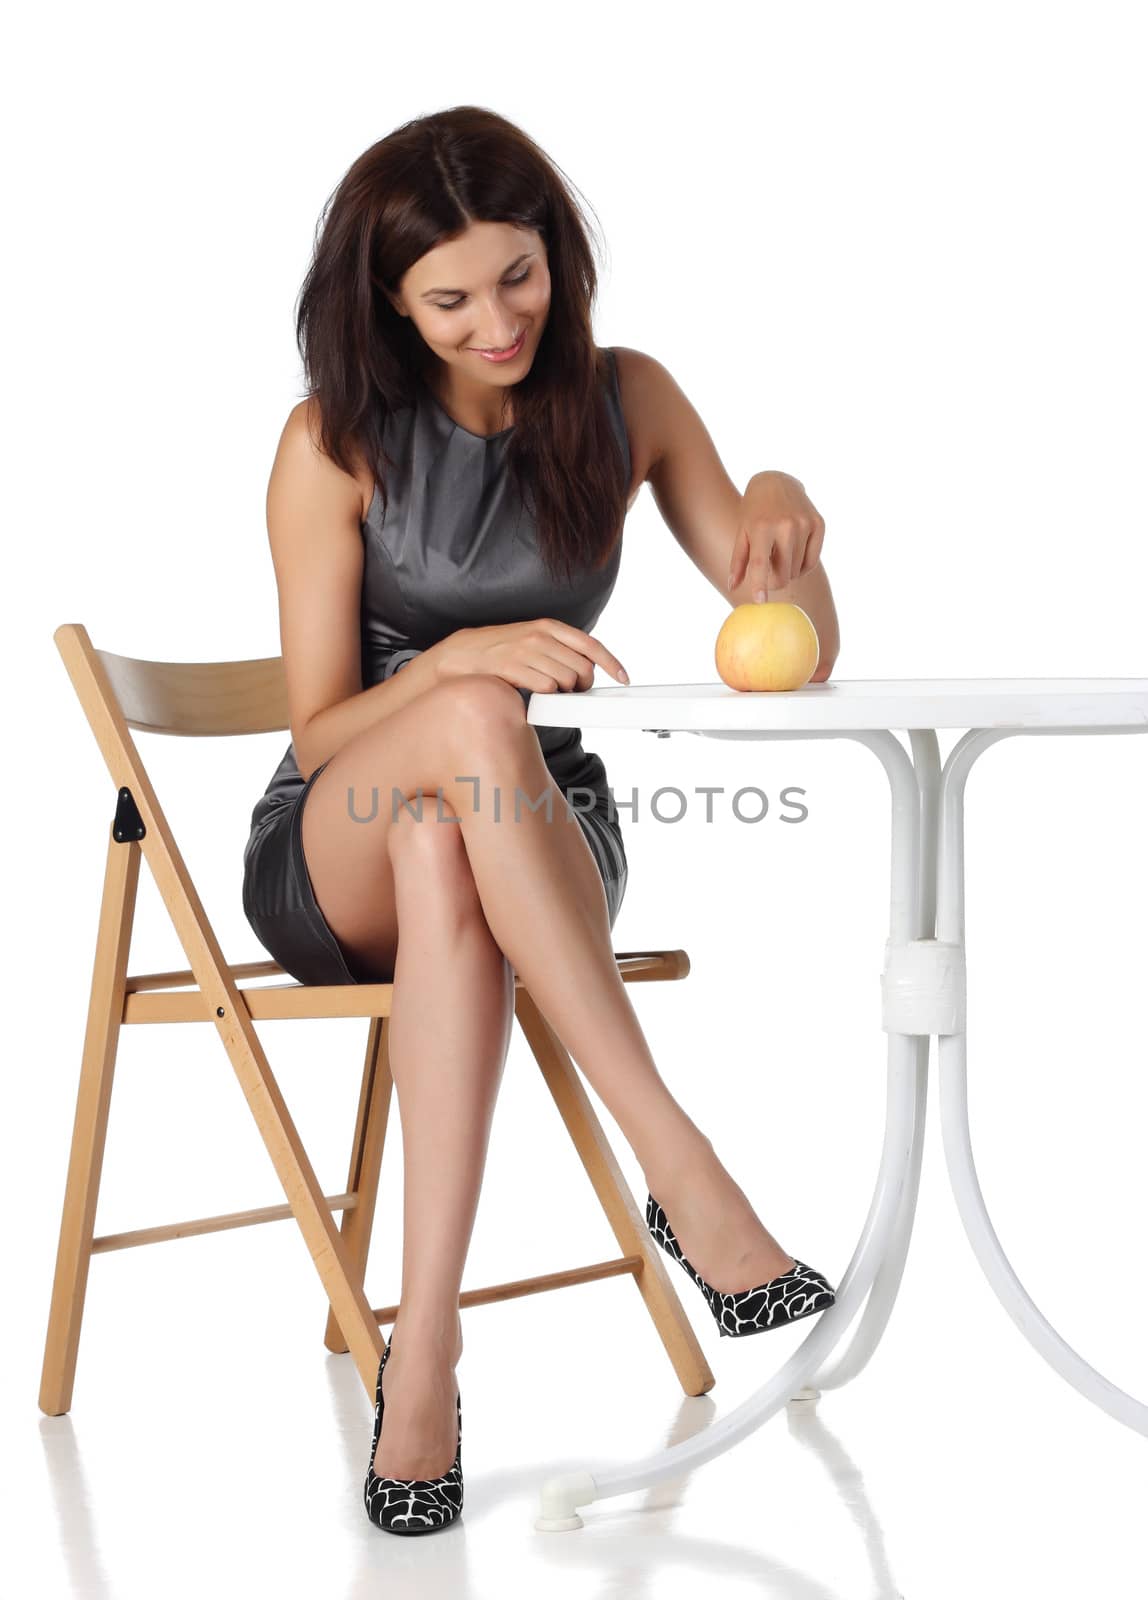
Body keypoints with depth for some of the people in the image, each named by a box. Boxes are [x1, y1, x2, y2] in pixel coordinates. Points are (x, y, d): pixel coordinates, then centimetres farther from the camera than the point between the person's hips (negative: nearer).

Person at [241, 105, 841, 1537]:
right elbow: (318, 732, -7)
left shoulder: (626, 400, 2)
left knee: (441, 853, -39)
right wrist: (457, 658, -27)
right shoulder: (336, 446, -7)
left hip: (543, 837, 2)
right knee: (475, 725, -39)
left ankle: (424, 1350, -45)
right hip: (329, 861, -1)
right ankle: (678, 1166, -42)